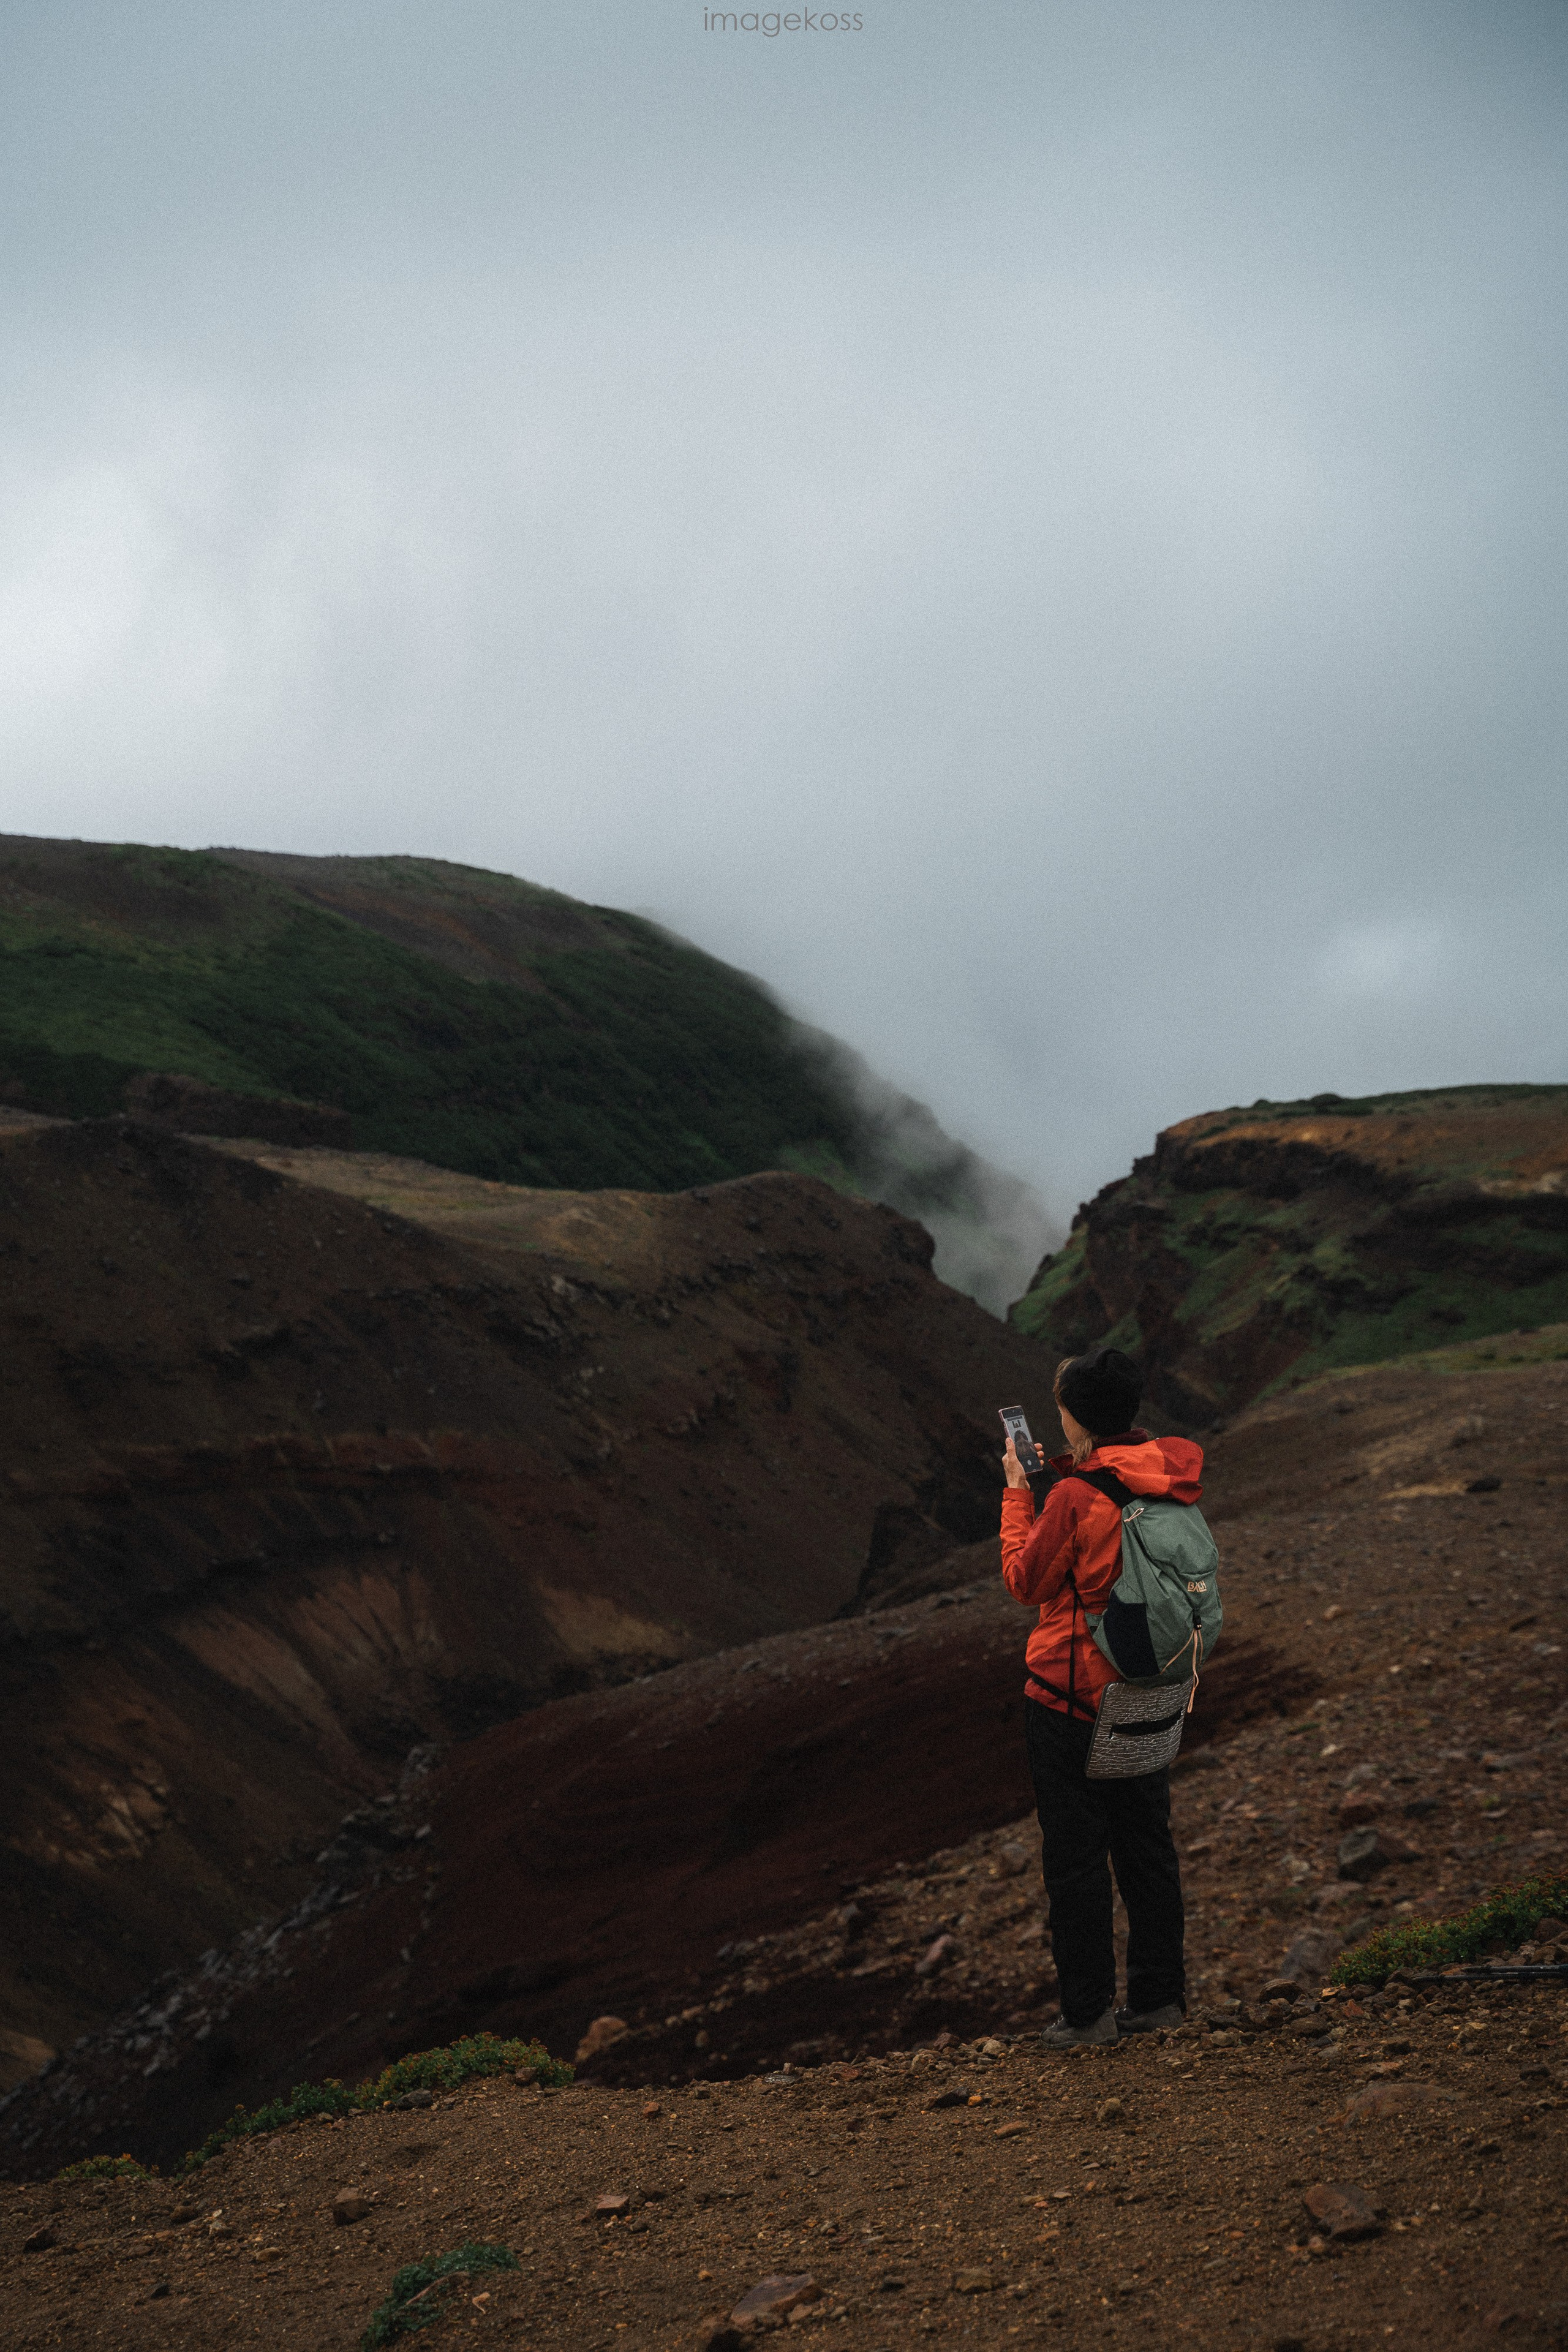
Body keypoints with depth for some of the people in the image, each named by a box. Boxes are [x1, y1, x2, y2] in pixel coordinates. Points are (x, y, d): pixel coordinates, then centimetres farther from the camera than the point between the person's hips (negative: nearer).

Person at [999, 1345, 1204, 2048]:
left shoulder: (1075, 1498, -22)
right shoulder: (1170, 1481, -1)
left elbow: (1025, 1581, -9)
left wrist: (1018, 1492, -1)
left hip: (1070, 1691, -7)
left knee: (1074, 1856, 4)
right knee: (1146, 1844, 17)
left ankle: (1089, 2011, 9)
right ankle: (1159, 1996, 24)